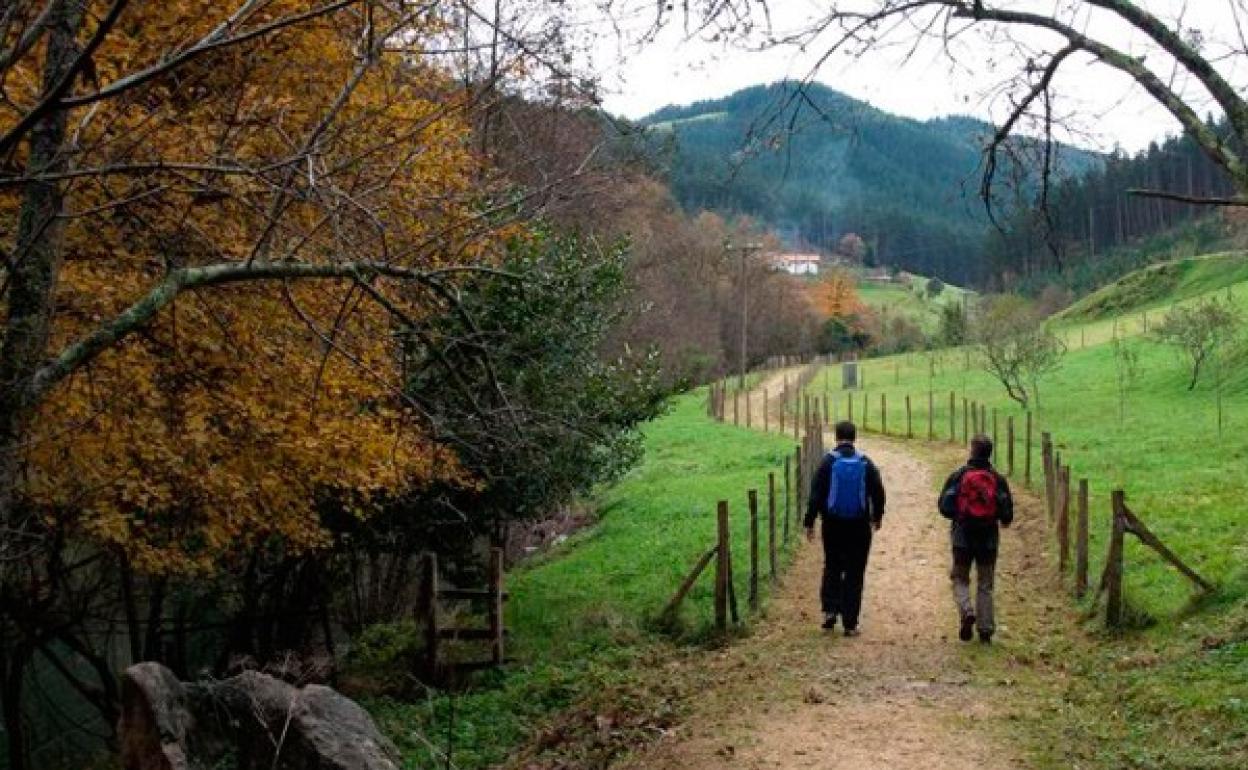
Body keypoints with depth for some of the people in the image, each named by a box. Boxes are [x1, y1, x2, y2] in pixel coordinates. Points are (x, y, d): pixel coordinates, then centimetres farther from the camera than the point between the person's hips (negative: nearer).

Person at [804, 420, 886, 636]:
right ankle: (850, 623, 3)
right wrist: (877, 517, 21)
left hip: (833, 525, 0)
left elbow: (816, 494, -7)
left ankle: (830, 609, 3)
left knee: (832, 568, 18)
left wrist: (809, 522, -3)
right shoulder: (866, 463, 0)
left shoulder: (828, 462, -5)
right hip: (859, 526, 1)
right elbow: (878, 493, 5)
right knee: (854, 574, 4)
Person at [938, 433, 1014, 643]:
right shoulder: (998, 479, -1)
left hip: (962, 537, -1)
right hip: (989, 538, 1)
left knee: (960, 578, 13)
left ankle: (966, 611, -12)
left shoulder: (958, 476, -5)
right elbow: (1007, 512, -1)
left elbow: (944, 506, -5)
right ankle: (985, 629, 9)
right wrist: (1003, 520, 22)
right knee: (985, 584, 10)